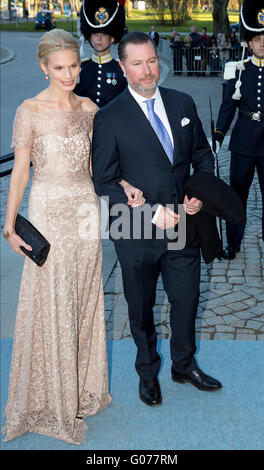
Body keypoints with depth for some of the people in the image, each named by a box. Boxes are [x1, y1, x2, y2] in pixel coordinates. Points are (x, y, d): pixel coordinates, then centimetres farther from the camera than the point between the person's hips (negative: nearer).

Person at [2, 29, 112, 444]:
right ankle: (53, 397, 23)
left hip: (86, 208, 4)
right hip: (48, 211, -4)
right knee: (51, 304, 4)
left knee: (84, 298, 13)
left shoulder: (88, 108, 4)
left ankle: (83, 382, 32)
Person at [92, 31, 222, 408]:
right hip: (137, 232, -3)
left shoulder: (183, 104, 1)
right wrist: (151, 212, -20)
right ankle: (147, 372, 40)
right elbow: (105, 182, -13)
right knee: (141, 308, 16)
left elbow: (202, 154, 10)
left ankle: (184, 364, 43)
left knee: (187, 299, 17)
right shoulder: (109, 118, -12)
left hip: (184, 224, 4)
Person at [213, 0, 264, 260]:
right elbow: (228, 106, 4)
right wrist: (217, 137, -3)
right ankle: (233, 243, 22)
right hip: (243, 142, 1)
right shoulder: (239, 70, 2)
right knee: (237, 193, 8)